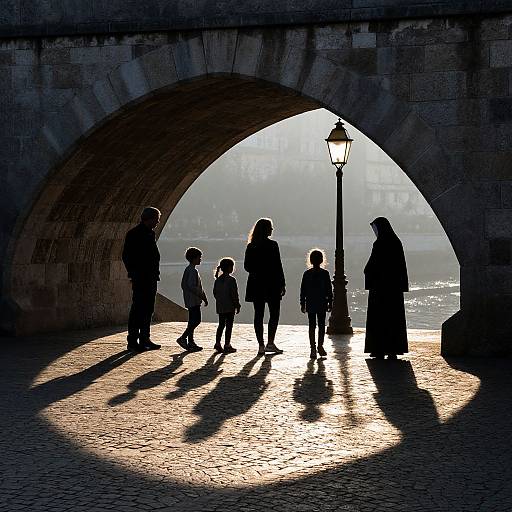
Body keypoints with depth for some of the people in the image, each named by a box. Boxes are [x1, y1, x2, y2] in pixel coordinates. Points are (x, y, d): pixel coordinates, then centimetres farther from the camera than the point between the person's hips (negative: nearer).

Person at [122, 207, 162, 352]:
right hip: (140, 278, -9)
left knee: (148, 309, 11)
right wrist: (134, 273, -15)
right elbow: (126, 256, -11)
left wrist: (155, 273, 14)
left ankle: (145, 339, 18)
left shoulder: (151, 233, 16)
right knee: (138, 309, -7)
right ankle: (132, 341, -3)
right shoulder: (134, 234, -9)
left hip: (151, 278, 9)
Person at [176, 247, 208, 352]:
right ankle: (183, 338, -11)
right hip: (194, 300, -10)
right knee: (196, 320, -9)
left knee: (193, 321, 11)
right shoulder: (193, 271, -15)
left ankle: (191, 342, 13)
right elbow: (192, 286, -24)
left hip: (189, 300, 10)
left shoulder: (187, 270, 15)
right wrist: (202, 296, -17)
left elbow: (183, 285, 20)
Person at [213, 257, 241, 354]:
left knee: (221, 325, 13)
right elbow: (234, 294, -13)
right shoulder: (231, 280, -13)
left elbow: (215, 292, 12)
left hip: (220, 307, 6)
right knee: (229, 326, 0)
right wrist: (237, 305, -6)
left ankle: (218, 343, 11)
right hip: (230, 307, -6)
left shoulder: (218, 280, 8)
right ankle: (227, 345, 0)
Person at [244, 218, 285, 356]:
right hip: (272, 285, -4)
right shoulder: (272, 245, -10)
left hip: (256, 285, 5)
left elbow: (247, 266, 7)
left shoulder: (251, 246, 3)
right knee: (274, 314, 6)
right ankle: (270, 343, 2)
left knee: (258, 314, 6)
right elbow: (278, 266, -10)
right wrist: (282, 284, -4)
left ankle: (261, 345, 6)